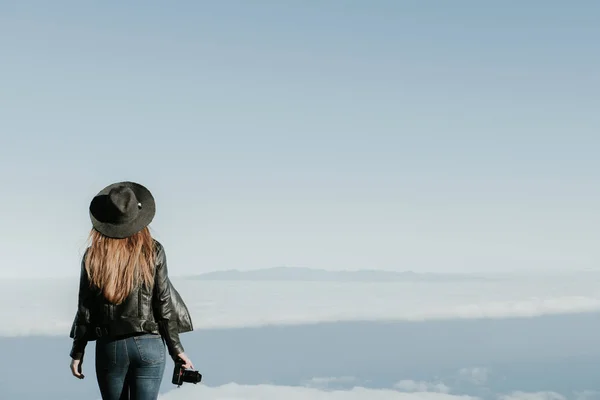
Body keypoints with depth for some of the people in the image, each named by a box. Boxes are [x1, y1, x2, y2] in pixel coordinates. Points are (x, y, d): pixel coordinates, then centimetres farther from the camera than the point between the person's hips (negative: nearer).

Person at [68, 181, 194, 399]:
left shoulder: (93, 257, -2)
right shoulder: (153, 251, -4)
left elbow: (85, 309, 0)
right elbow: (164, 303, -4)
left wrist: (77, 353, 10)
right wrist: (176, 349, 3)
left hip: (110, 347, 1)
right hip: (148, 345, -1)